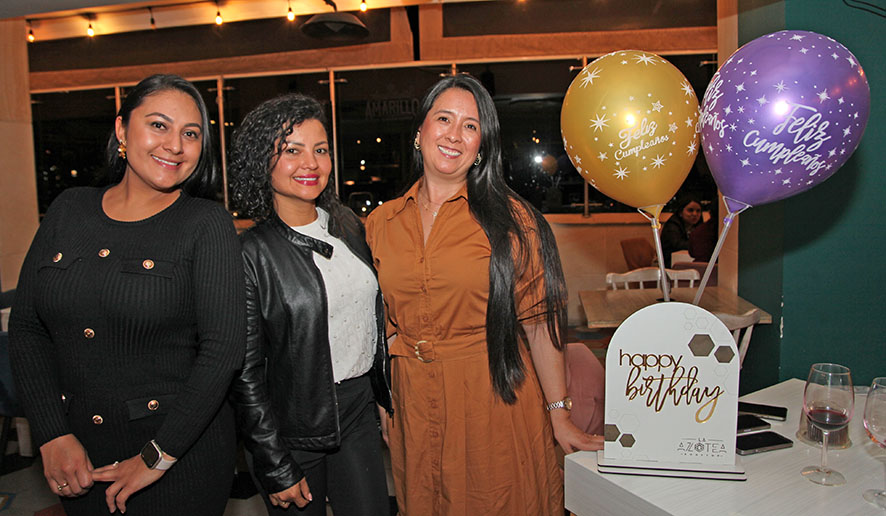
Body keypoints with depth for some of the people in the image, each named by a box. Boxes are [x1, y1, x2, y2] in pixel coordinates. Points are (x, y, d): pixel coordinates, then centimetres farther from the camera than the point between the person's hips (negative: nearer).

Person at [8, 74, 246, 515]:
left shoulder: (207, 223, -10)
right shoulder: (69, 210, 2)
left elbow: (224, 346, -17)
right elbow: (26, 326, 4)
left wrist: (158, 457, -15)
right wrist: (53, 436, -4)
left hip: (182, 450, -4)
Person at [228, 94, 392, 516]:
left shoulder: (349, 226, 3)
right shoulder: (252, 253, -15)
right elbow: (245, 373, -13)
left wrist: (387, 396, 13)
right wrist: (276, 469, -10)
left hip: (359, 406, 5)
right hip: (293, 428, -5)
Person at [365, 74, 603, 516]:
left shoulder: (509, 218, -8)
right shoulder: (381, 222, 2)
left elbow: (539, 321, -9)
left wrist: (560, 417, -7)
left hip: (495, 399, -3)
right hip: (414, 405, 3)